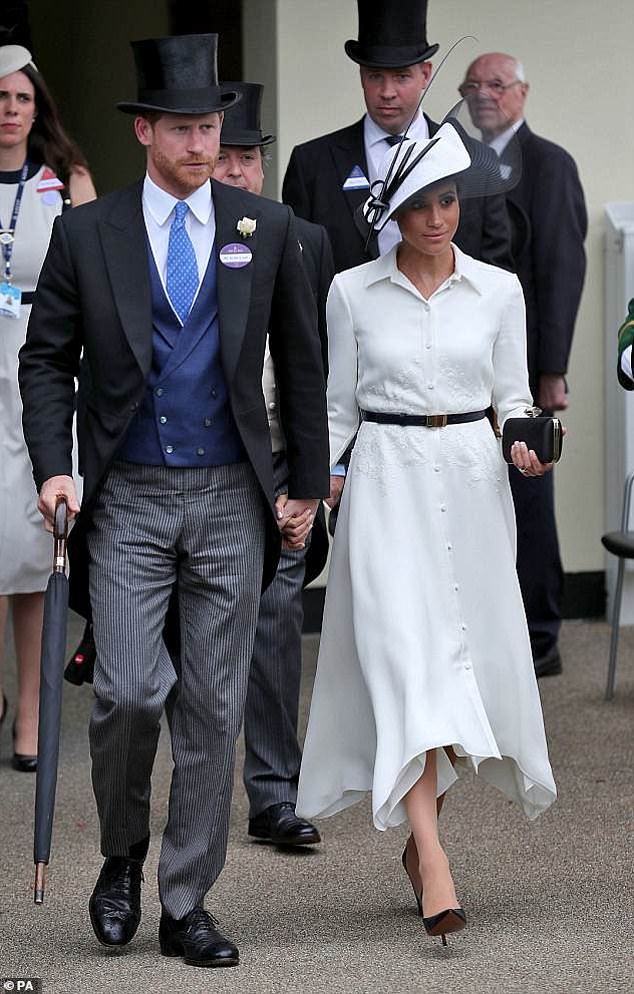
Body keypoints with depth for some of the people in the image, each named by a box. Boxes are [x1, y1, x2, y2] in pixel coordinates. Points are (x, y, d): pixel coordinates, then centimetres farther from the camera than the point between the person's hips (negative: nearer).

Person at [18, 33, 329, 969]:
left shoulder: (266, 228, 4)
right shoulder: (86, 233, 0)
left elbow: (300, 363, 9)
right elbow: (47, 358, 5)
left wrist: (309, 484, 8)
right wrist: (52, 465, -9)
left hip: (231, 501, 1)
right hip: (128, 497, -1)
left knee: (214, 705, 3)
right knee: (128, 690, -12)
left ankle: (186, 903, 11)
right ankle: (122, 852, 16)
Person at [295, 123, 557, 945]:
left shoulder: (499, 290, 5)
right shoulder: (353, 292, 2)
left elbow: (513, 395, 10)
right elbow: (338, 405, 7)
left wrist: (521, 444, -10)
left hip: (473, 479, 2)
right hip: (387, 479, -2)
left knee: (471, 656, 3)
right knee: (407, 658, -14)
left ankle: (418, 828, 23)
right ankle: (433, 862, -22)